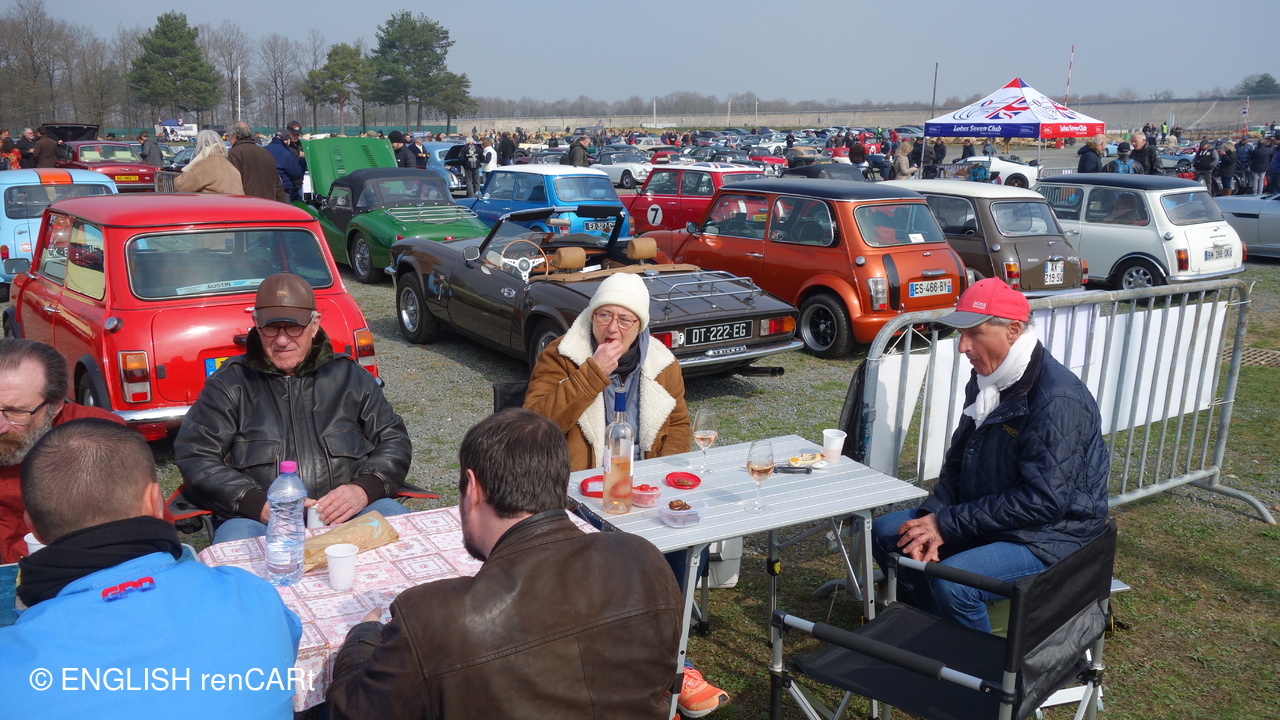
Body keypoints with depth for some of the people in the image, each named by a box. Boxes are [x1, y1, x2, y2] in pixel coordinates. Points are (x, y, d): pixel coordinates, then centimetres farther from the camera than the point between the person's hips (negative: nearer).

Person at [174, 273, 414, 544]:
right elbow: (194, 456, 4)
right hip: (259, 519, -1)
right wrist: (258, 504, -12)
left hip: (349, 514, 1)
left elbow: (394, 440, 14)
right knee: (236, 533, -35)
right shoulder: (229, 385, 12)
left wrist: (364, 488, -8)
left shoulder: (351, 377, 16)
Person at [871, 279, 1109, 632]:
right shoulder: (985, 381, 5)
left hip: (1050, 537, -9)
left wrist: (948, 524, -23)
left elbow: (1044, 500, -27)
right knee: (885, 533, 3)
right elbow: (958, 462, 9)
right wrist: (933, 518, -10)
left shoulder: (1058, 400, -24)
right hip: (985, 518, 9)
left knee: (952, 580, -32)